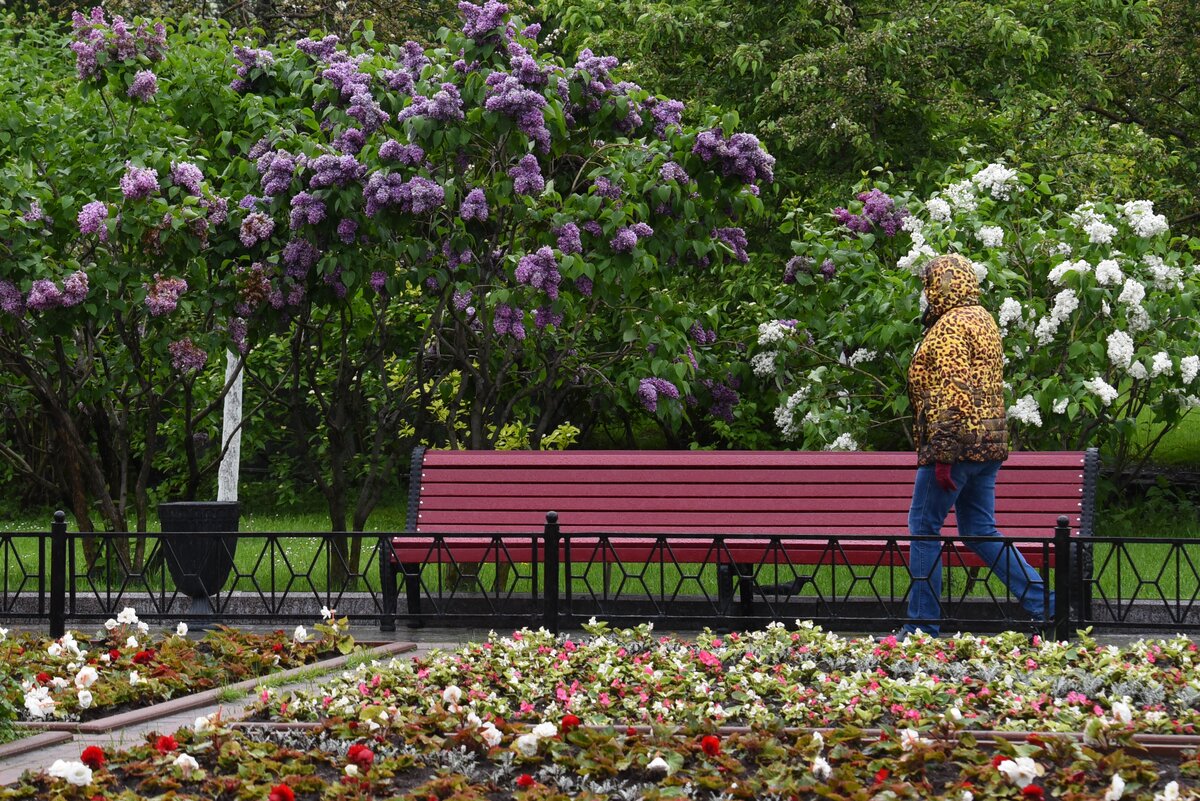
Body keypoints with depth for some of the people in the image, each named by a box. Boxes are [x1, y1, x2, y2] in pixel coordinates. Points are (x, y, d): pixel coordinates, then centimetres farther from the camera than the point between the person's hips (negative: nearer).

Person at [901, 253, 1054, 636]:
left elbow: (953, 390, -21)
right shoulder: (983, 321, 20)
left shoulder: (951, 325, -12)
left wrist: (942, 452, -22)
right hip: (988, 444, 10)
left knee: (924, 528, -1)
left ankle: (921, 625, 1)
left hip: (957, 444, -9)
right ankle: (1045, 603, 4)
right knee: (979, 531, 12)